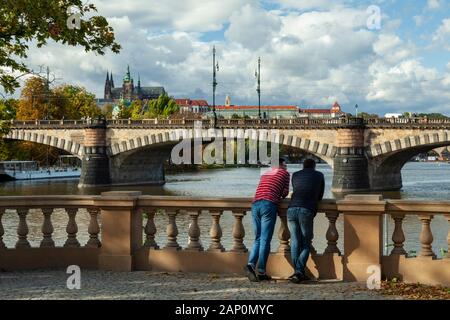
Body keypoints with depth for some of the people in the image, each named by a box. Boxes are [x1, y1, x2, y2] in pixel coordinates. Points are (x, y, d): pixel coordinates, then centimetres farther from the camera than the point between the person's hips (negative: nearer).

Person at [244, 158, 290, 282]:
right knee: (265, 239, -5)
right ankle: (261, 272, -9)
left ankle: (251, 264, -10)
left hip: (255, 204, 5)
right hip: (269, 205, -5)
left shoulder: (265, 174, 31)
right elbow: (285, 192, 12)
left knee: (258, 238, 10)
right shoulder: (285, 173, 15)